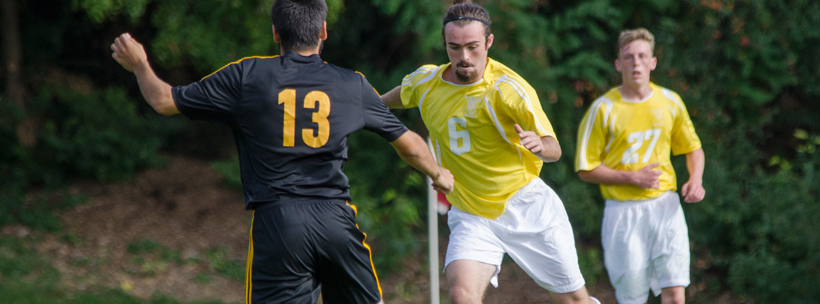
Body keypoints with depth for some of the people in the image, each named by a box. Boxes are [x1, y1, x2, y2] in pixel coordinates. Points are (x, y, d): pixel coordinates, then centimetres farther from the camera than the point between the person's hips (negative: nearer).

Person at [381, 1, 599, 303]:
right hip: (471, 218, 2)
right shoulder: (423, 82, -4)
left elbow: (554, 150, -19)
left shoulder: (509, 88, -18)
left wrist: (539, 145, -39)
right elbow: (398, 96, 22)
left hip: (526, 208, -2)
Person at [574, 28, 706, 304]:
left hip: (665, 206, 2)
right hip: (623, 211, -2)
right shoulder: (603, 109, -5)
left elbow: (693, 148, 20)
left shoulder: (670, 102, 5)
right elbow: (587, 169, -3)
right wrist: (634, 177, -13)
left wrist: (695, 180, 0)